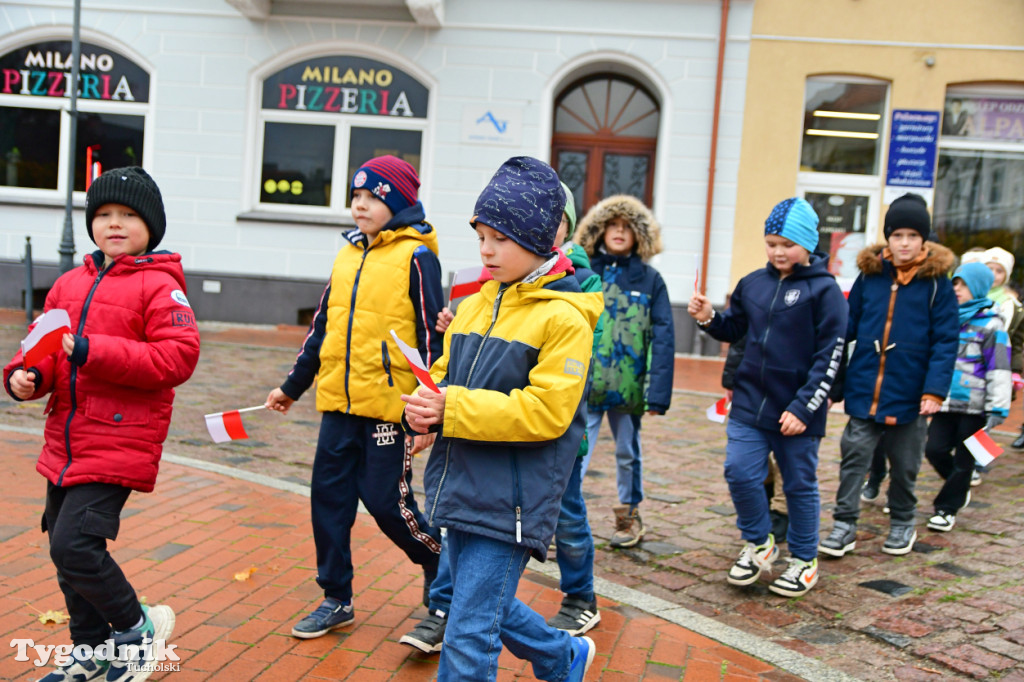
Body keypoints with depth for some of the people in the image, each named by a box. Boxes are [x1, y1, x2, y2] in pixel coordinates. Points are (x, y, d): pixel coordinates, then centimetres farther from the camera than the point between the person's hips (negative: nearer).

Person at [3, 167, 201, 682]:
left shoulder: (159, 286, -8)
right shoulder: (70, 284, 12)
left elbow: (179, 356, -19)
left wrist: (94, 351, -21)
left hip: (119, 442, -8)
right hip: (64, 442, 8)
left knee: (75, 544, -15)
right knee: (65, 548, 15)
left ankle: (137, 628, 11)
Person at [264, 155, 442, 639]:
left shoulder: (415, 257, -7)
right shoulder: (348, 255, 13)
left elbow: (431, 337, -9)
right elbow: (323, 326, 20)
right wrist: (293, 386, 23)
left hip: (388, 404, -7)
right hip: (338, 402, 7)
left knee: (388, 502, 0)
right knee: (328, 497, 9)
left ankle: (443, 568, 27)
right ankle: (336, 600, 24)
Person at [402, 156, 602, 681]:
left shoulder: (564, 317, -13)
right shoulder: (477, 304, 11)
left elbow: (546, 412, -20)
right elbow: (445, 372, 16)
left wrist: (452, 410, -22)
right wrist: (423, 407, -8)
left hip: (510, 500, -8)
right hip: (462, 483, 8)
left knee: (469, 637, -4)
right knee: (487, 607, 23)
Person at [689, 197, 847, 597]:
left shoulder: (824, 291, -8)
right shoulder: (753, 283, 6)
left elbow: (829, 358, -11)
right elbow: (734, 329, 19)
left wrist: (803, 407, -15)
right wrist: (709, 319, -3)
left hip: (797, 412, -4)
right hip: (749, 403, 4)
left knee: (799, 485, 10)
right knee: (739, 473, -1)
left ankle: (804, 561, 29)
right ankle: (758, 544, 24)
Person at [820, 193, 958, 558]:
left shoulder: (936, 281, -4)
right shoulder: (870, 274, 2)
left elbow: (945, 342, -6)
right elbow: (846, 329, 5)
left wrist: (935, 390, -16)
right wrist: (832, 385, 4)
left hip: (910, 394, -1)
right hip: (864, 391, 1)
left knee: (904, 464, 13)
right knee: (854, 456, -1)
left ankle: (902, 523, 33)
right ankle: (845, 524, 10)